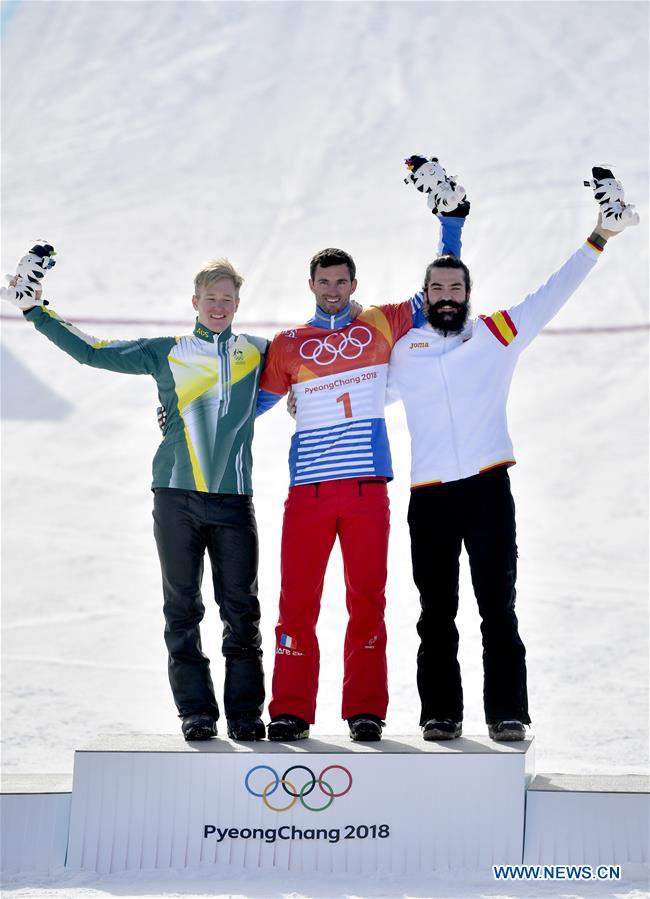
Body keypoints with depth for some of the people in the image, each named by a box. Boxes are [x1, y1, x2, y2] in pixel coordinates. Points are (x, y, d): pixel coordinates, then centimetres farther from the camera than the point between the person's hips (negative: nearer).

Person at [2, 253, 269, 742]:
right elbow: (92, 351, 11)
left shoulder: (258, 352, 13)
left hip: (233, 499, 0)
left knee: (241, 609, -2)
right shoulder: (164, 353, 11)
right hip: (175, 495, 0)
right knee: (182, 608, 0)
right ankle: (196, 712, 6)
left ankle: (246, 712, 4)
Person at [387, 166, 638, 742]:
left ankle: (508, 714, -2)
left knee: (498, 607, -3)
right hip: (429, 496, 2)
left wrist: (600, 236, -1)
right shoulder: (403, 350, 12)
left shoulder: (500, 334, 7)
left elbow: (554, 293, 4)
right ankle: (441, 713, 10)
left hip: (488, 488, -2)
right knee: (436, 613, 5)